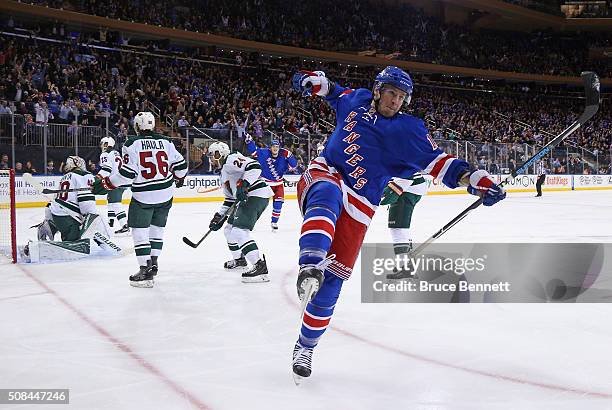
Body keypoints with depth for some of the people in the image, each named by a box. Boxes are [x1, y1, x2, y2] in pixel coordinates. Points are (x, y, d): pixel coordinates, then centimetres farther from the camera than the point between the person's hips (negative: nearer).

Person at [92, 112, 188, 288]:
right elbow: (180, 164, 8)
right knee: (157, 227, 19)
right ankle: (153, 262, 25)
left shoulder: (132, 144, -10)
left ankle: (145, 270, -3)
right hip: (166, 194, 5)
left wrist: (105, 184, -7)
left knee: (139, 230, 2)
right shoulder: (166, 142, 3)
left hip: (144, 196, -5)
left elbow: (128, 172, -16)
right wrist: (179, 178, 29)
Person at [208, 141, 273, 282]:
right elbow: (230, 199, 29)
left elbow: (254, 166, -22)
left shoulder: (231, 160, -7)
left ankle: (260, 266, -27)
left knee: (239, 231, -22)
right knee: (229, 230, 22)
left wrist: (243, 185, -29)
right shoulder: (223, 174, 26)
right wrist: (219, 217, 23)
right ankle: (239, 260, 41)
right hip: (246, 199, 11)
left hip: (256, 195, -11)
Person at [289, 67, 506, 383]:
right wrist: (313, 81, 12)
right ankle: (311, 266, -59)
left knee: (332, 279, -6)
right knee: (326, 196, -40)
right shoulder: (356, 100, 10)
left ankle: (306, 346, 11)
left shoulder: (409, 131, 1)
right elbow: (333, 91, 31)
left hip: (358, 207, -1)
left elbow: (438, 161, -4)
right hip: (324, 174, 1)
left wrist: (477, 180, -16)